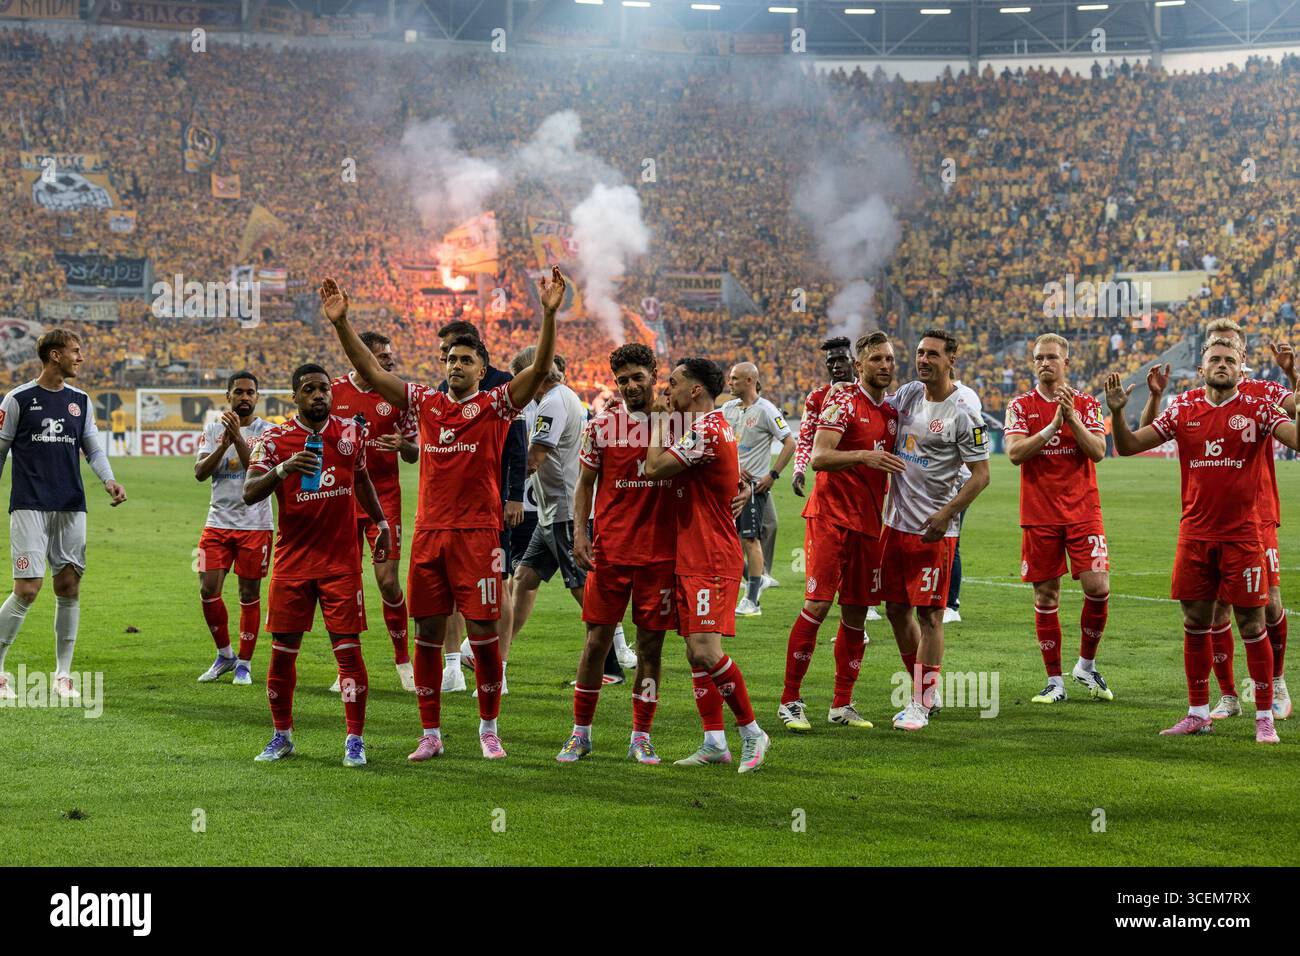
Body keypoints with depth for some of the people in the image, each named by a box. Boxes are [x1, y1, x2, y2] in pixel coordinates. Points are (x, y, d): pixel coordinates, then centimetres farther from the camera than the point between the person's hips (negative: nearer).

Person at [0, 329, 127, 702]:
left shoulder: (80, 401, 12)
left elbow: (93, 448, 14)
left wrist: (109, 479, -4)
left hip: (71, 507, 5)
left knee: (69, 586, 3)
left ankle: (63, 675, 12)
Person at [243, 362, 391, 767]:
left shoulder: (351, 432, 5)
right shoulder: (275, 440, -5)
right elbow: (249, 494, -17)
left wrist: (381, 523, 21)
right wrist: (283, 469, -32)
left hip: (342, 560, 1)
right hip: (292, 562, -1)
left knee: (348, 648, -5)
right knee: (283, 651, 4)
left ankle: (354, 740, 1)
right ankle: (282, 735, 19)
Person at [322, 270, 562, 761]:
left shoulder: (495, 405, 1)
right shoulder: (426, 402, 11)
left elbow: (539, 370, -13)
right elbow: (372, 372, 10)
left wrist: (549, 314, -25)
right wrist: (341, 323, 0)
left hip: (478, 533, -3)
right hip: (429, 532, 4)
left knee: (483, 633, -3)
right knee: (427, 633, 5)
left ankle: (489, 729, 12)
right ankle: (430, 734, 13)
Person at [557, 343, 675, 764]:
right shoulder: (601, 425, 1)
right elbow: (586, 482, 8)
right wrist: (579, 530, -5)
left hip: (661, 551, 1)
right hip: (610, 550, -1)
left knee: (651, 642, 4)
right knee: (598, 639, 1)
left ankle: (641, 737, 13)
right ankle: (580, 732, 12)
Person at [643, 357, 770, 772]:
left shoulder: (706, 431, -17)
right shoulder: (711, 427, 16)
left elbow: (654, 468, -18)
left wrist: (659, 420, -5)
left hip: (712, 562, -10)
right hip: (692, 559, 10)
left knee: (705, 651, -16)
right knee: (695, 653, 8)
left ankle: (752, 733, -5)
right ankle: (715, 742, 11)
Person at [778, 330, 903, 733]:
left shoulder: (891, 413, 15)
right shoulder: (842, 402, -8)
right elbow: (818, 458, -19)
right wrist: (864, 456, -31)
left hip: (869, 523, 7)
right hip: (831, 516, -7)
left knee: (856, 613, 7)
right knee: (817, 605, -11)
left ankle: (842, 705, 14)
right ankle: (791, 701, -5)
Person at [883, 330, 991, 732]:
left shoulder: (962, 415, -12)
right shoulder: (907, 394, 7)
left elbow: (981, 474, -11)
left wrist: (945, 515, -18)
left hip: (934, 529, -7)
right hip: (897, 522, 7)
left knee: (928, 614, -3)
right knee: (897, 609, 11)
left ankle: (921, 704, 3)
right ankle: (926, 693, 25)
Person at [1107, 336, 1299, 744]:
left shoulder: (1257, 409, -2)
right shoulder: (1183, 409, 6)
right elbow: (1128, 445, 7)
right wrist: (1117, 412, -10)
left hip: (1242, 535, -3)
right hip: (1195, 534, 3)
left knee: (1251, 625, -1)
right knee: (1195, 623, 8)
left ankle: (1264, 717, 7)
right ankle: (1198, 714, 20)